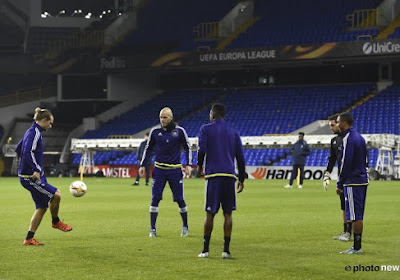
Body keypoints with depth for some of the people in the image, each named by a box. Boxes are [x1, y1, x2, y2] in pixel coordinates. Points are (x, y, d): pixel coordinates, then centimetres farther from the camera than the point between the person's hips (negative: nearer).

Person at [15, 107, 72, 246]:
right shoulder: (34, 133, -16)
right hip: (30, 177, -11)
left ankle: (29, 238, 15)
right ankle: (56, 222, 15)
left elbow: (18, 149, 27)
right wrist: (36, 170, -29)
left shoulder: (31, 132, 16)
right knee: (56, 195, -10)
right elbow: (28, 153, -30)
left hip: (34, 177, 11)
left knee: (42, 206, 10)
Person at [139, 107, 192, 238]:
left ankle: (185, 227, 17)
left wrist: (188, 164, -4)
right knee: (155, 199, -5)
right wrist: (142, 165, 7)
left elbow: (187, 148, 6)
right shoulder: (155, 131, 1)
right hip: (159, 170, 1)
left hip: (175, 170, -1)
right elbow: (148, 148, 12)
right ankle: (152, 229, 2)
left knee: (180, 199, 0)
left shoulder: (179, 131, -2)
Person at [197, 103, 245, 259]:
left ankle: (205, 250, 7)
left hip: (213, 175, -2)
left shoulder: (206, 129, 5)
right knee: (228, 214, 5)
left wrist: (199, 166, 8)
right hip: (230, 176, 2)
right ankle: (226, 250, 0)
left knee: (209, 214, 3)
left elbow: (202, 149, -10)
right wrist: (241, 180, 17)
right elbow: (240, 157, 12)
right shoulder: (233, 133, 15)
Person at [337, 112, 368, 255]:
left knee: (355, 216, -7)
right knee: (358, 216, 11)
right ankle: (357, 246, 14)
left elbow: (345, 163, -18)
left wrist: (339, 184, -12)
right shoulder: (360, 137, 16)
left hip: (353, 183, -9)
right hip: (362, 180, 9)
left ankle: (357, 247, -6)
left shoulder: (348, 139, -13)